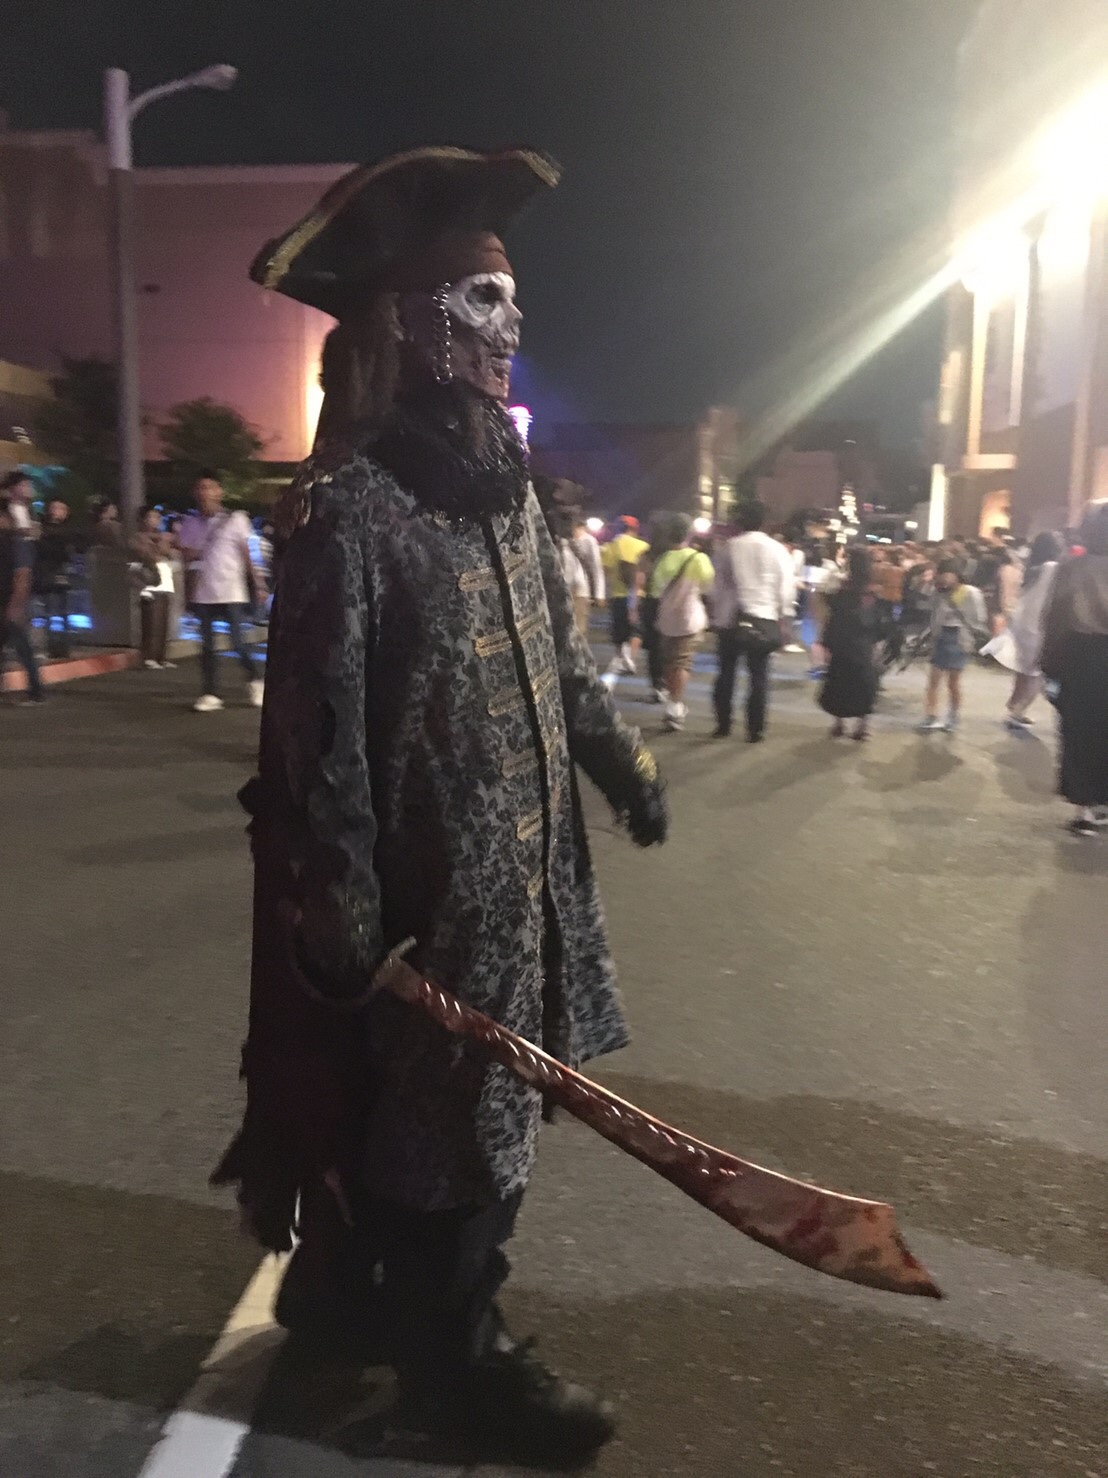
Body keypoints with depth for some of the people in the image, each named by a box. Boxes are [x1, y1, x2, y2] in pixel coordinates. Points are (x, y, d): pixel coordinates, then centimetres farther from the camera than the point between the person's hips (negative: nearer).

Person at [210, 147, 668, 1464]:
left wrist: (620, 759, 25)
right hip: (426, 895, -8)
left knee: (446, 1105, 21)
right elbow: (319, 747, -19)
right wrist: (352, 938, -18)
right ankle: (452, 1353, 34)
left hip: (521, 871, 9)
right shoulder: (345, 509, -19)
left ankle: (341, 1290, 45)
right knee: (450, 1120, 9)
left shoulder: (501, 480, 8)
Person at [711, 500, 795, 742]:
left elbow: (719, 582, -1)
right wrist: (784, 620, 3)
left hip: (732, 618, 0)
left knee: (726, 672, 11)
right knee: (759, 675, 5)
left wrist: (717, 612, 8)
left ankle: (723, 725, 14)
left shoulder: (731, 546, 0)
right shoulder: (777, 549, 1)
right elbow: (786, 587, -2)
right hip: (764, 619, 0)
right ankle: (755, 730, 5)